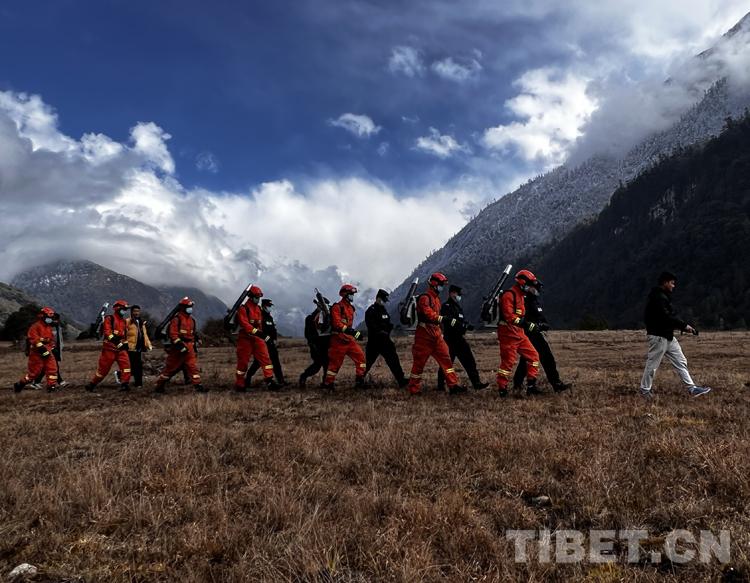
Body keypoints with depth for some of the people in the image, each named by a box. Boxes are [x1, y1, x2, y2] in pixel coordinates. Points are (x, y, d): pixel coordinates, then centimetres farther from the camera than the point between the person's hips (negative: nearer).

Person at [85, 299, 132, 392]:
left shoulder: (124, 321, 18)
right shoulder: (109, 319, -6)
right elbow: (107, 332, -18)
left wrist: (125, 344, 18)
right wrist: (113, 338, -30)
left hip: (120, 347, 6)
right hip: (109, 348, -6)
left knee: (126, 363, -14)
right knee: (103, 367, 1)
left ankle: (125, 384, -13)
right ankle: (92, 384, 17)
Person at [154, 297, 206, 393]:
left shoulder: (191, 319, 13)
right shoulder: (176, 319, -11)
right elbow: (172, 334, -18)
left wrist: (193, 345, 22)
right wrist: (180, 345, -23)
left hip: (189, 347, 6)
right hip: (177, 347, -6)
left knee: (193, 366, -3)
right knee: (170, 366, 3)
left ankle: (198, 386, -5)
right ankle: (159, 386, 17)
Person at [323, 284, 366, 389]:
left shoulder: (351, 307, 16)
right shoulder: (337, 307, -11)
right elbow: (337, 323, -23)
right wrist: (349, 330, -31)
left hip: (350, 339, 8)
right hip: (339, 339, -8)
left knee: (360, 356, -1)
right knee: (335, 362, -2)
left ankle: (360, 381, 4)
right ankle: (327, 384, 10)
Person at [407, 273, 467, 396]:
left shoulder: (437, 298, 17)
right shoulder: (425, 298, -14)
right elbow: (430, 316, -26)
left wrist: (440, 333, 23)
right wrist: (447, 320, -31)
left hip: (436, 335, 9)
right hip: (424, 336, -9)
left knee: (446, 359, 1)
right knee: (419, 363, 0)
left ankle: (453, 386, 2)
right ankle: (414, 390, 10)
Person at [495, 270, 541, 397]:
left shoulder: (520, 295, 19)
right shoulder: (509, 295, -14)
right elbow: (508, 315, -24)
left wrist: (530, 324, 19)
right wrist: (524, 323, -29)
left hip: (519, 333, 10)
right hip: (508, 333, -10)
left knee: (533, 355, 6)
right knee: (508, 361, -6)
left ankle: (531, 386, 10)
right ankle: (502, 389, 4)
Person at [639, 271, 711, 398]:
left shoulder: (664, 296, 17)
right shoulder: (658, 297, -17)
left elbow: (670, 315, 17)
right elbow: (666, 317, -24)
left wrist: (683, 326, 5)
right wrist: (684, 326, -18)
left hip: (668, 336, 11)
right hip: (658, 336, -11)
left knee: (681, 361, 9)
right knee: (652, 364, -1)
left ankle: (692, 388, 12)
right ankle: (645, 390, 11)